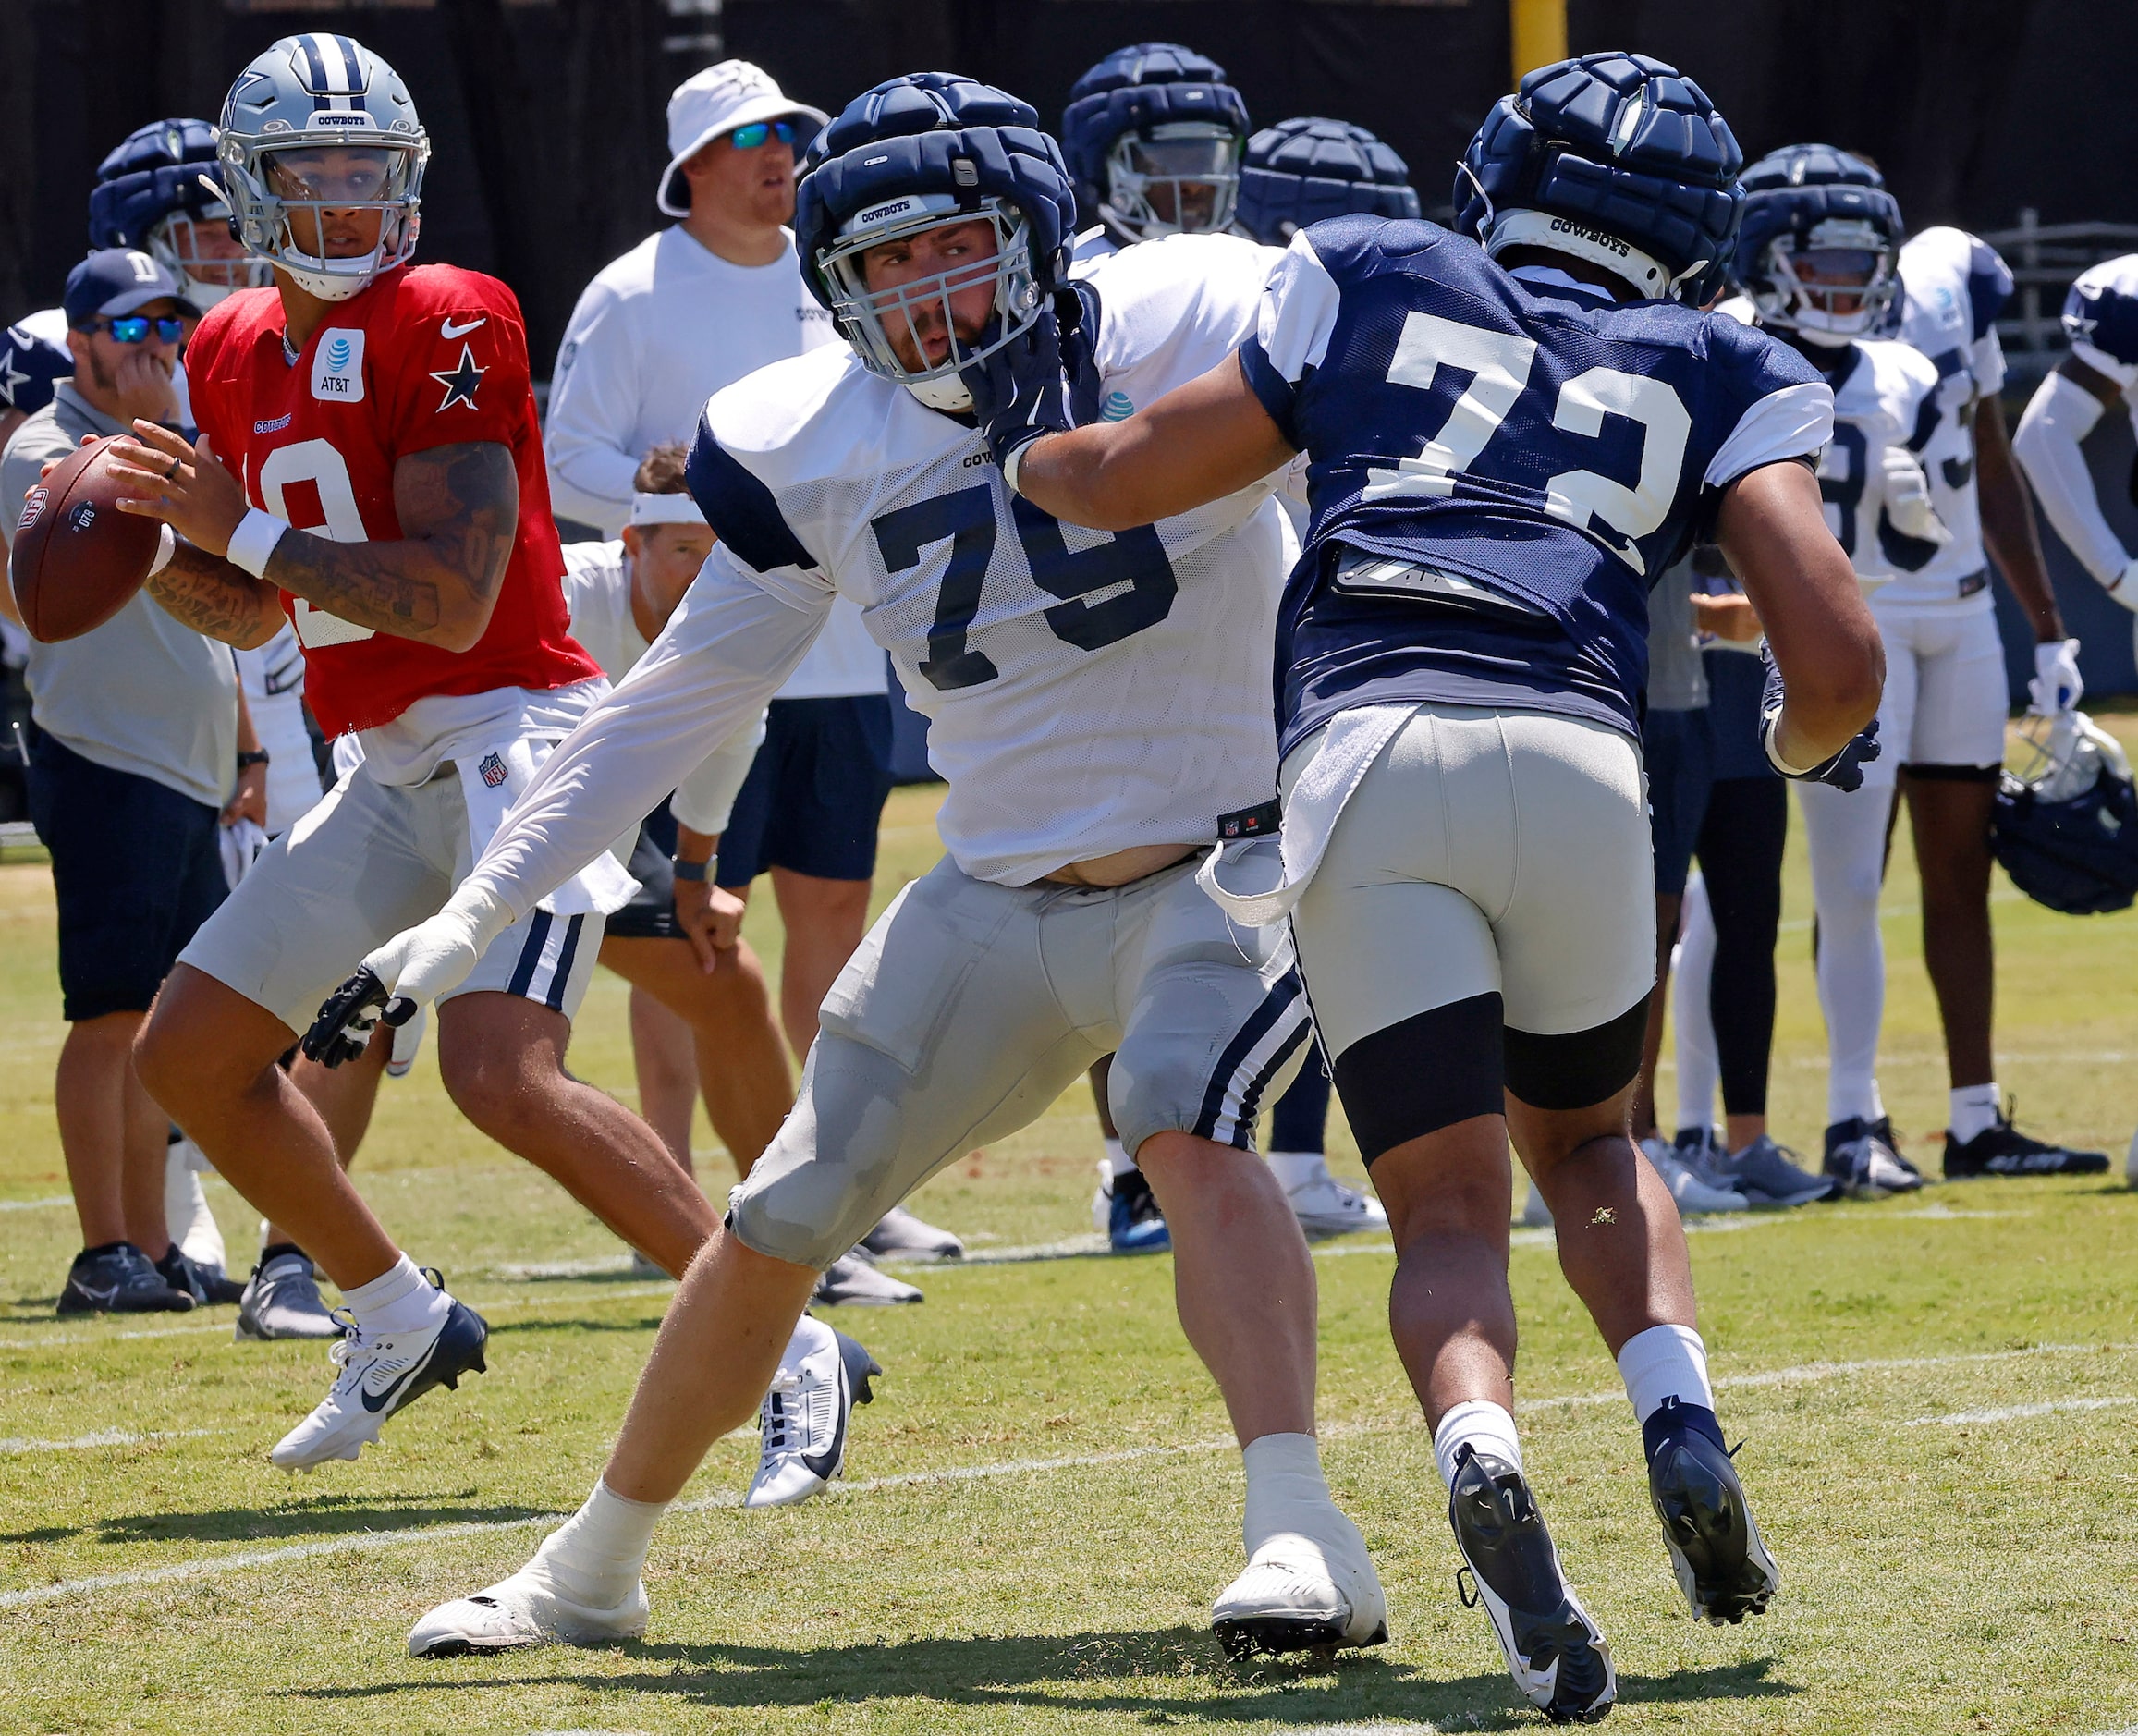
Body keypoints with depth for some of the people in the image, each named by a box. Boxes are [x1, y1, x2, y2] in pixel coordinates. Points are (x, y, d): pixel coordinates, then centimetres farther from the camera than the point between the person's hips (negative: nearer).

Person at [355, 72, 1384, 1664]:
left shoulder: (1176, 327, -14)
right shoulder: (810, 452, -2)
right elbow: (678, 699, 6)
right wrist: (479, 909, 4)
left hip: (1222, 866, -4)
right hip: (1001, 898, 5)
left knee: (1189, 1129, -33)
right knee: (779, 1225, 6)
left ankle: (1303, 1540, -39)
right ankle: (592, 1573, 24)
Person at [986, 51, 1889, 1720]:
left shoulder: (1376, 282, 22)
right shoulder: (1714, 376, 21)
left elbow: (1132, 477, 25)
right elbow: (1838, 664, 8)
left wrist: (1017, 448, 47)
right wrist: (1806, 742, 31)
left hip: (1360, 758, 0)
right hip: (1574, 757, 1)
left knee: (1450, 1212, 1)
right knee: (1585, 1141, 26)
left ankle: (1483, 1460, -30)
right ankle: (1685, 1429, 0)